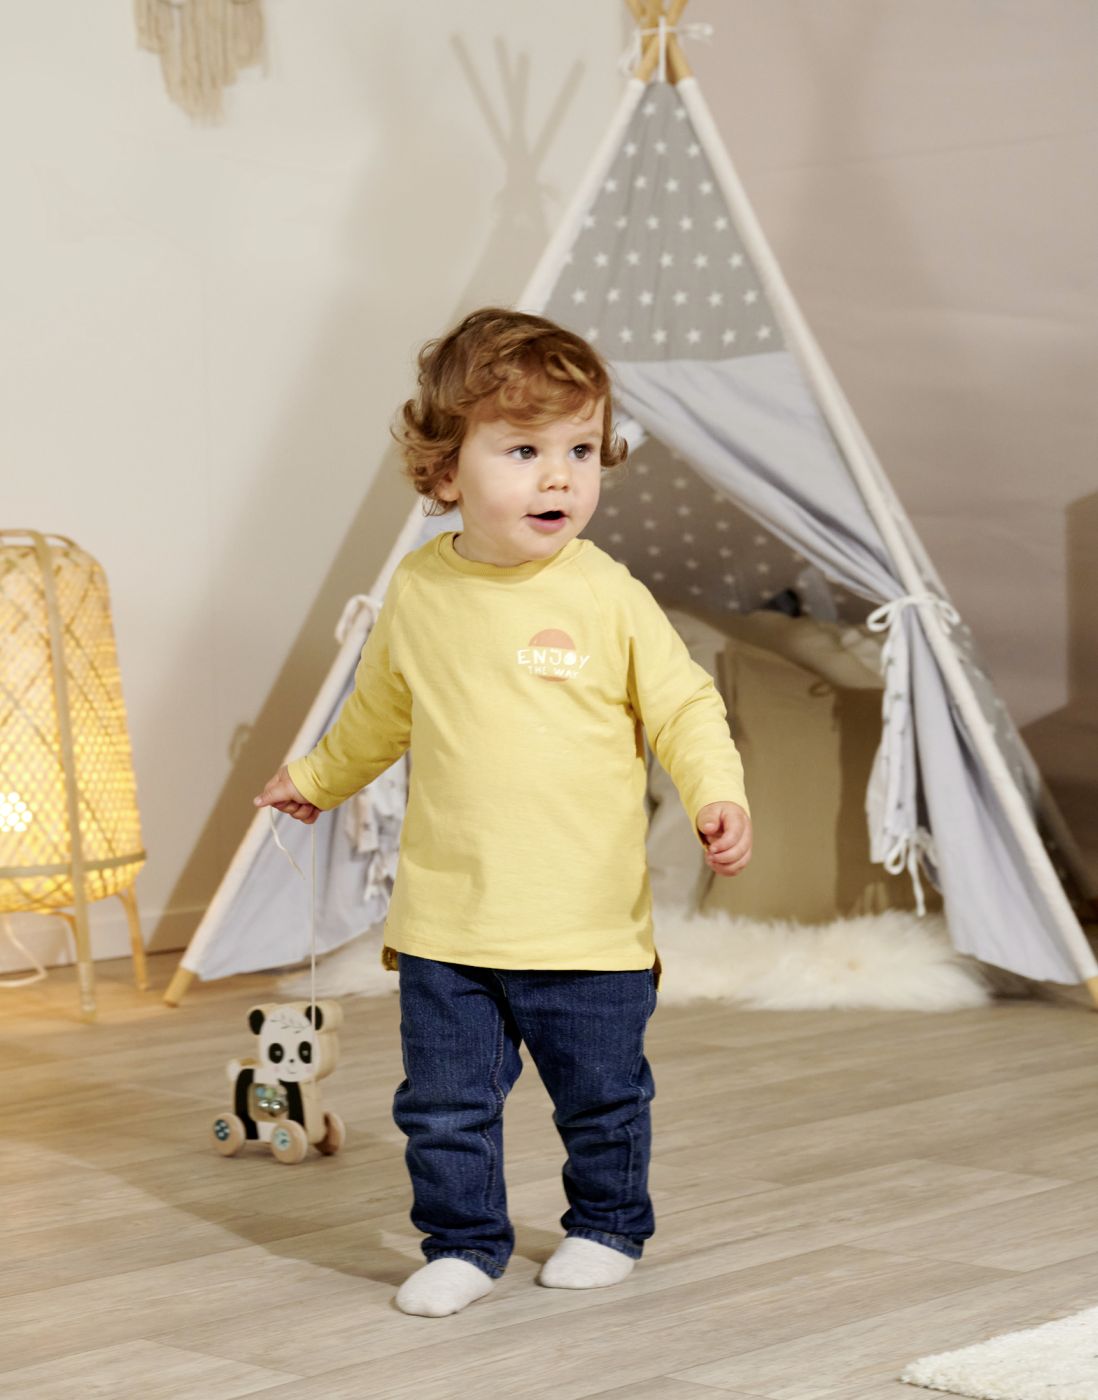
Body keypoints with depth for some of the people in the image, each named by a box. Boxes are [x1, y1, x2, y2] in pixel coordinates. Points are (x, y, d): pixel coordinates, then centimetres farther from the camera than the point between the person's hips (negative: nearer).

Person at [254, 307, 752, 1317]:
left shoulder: (608, 596, -8)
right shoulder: (419, 591, 1)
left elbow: (684, 704, -3)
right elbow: (379, 709, 19)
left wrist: (718, 794, -21)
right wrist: (319, 777, 33)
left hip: (589, 926, -2)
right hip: (447, 924, 2)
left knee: (604, 1098, 13)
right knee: (445, 1105, 6)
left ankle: (608, 1228, 35)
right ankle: (463, 1244, 25)